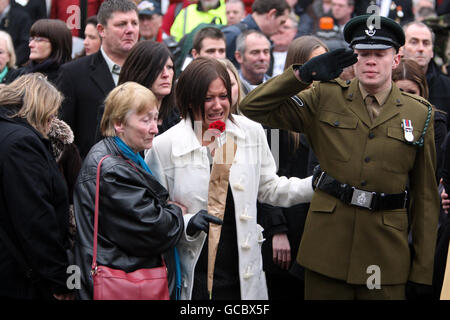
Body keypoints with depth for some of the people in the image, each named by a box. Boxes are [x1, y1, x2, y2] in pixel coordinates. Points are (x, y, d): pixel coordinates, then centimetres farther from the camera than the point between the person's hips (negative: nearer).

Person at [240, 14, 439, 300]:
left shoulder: (420, 115, 4)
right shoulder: (325, 99, 4)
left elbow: (425, 198, 6)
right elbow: (253, 108, -2)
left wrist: (423, 269, 4)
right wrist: (303, 74, -16)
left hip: (386, 252, 0)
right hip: (327, 248, 0)